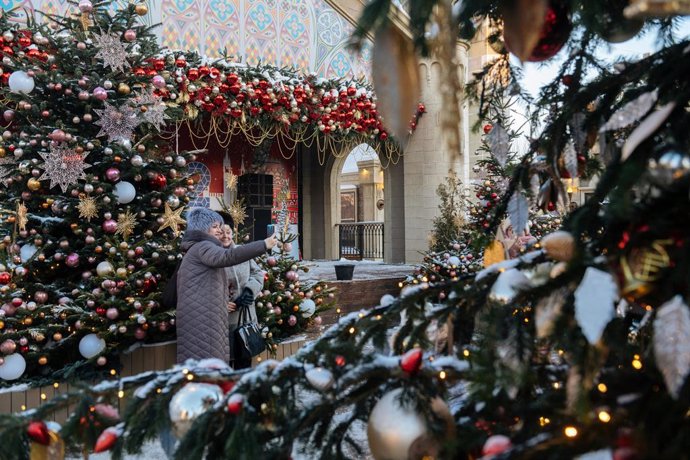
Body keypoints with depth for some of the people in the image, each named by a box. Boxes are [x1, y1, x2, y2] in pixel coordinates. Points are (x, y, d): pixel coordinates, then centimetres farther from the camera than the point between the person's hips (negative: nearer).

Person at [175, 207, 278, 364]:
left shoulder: (196, 250, 27)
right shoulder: (202, 247, -8)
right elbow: (227, 256, -30)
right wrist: (264, 245, -33)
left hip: (202, 317, 11)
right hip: (202, 318, -11)